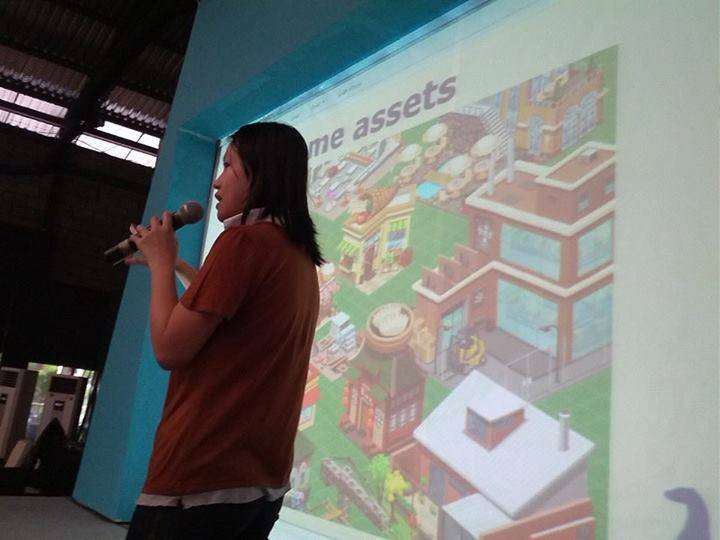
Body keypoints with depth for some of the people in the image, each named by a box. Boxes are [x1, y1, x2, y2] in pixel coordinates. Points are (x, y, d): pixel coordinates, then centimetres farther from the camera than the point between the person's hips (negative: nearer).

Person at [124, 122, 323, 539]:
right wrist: (176, 264, 26)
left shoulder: (244, 239, -16)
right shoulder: (303, 259, 11)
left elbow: (170, 350, -15)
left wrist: (160, 262, -2)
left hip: (200, 482, -8)